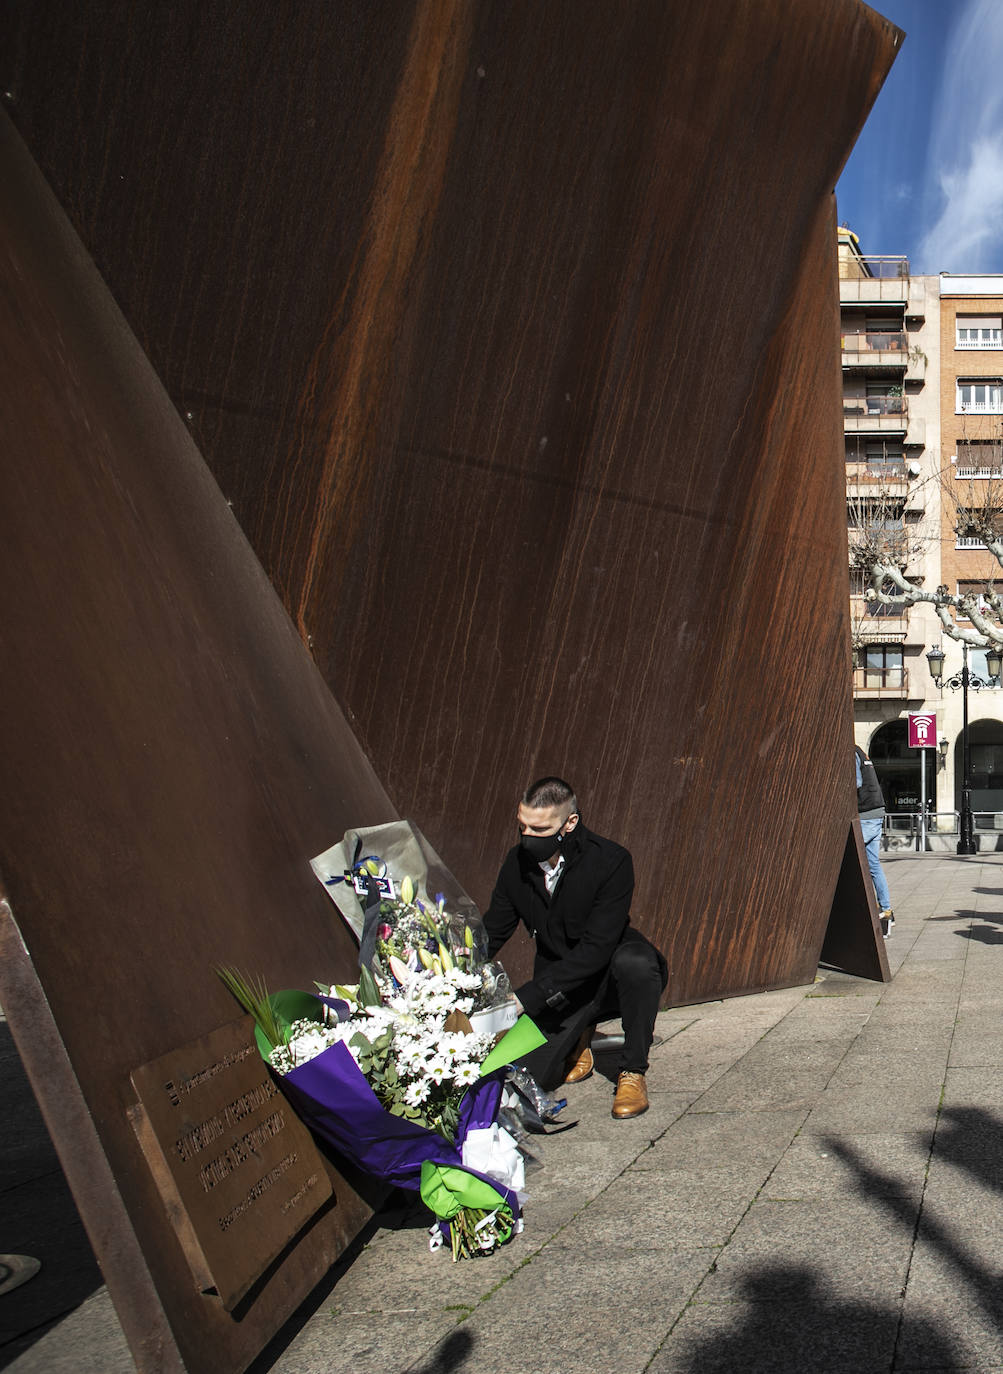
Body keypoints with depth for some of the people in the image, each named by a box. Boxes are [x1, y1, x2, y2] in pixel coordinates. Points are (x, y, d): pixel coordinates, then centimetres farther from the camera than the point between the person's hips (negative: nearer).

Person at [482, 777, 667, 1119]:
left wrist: (525, 997, -33)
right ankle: (578, 1036, 21)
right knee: (533, 1075, -14)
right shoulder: (518, 863, -8)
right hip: (555, 982, 4)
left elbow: (596, 948, -29)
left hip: (610, 974, -4)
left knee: (635, 962, -38)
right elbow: (491, 935, 1)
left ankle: (632, 1071, -16)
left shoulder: (611, 860, -23)